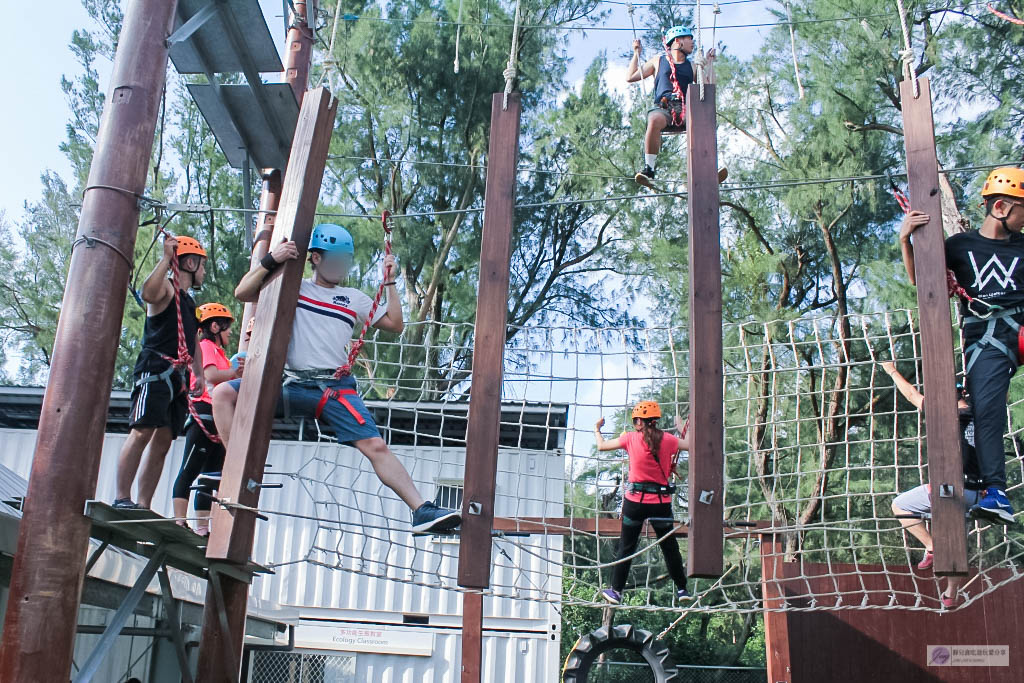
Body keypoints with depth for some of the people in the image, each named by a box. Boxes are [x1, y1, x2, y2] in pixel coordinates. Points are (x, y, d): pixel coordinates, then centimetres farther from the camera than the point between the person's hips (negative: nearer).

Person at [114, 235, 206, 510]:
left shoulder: (190, 302, 27)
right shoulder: (166, 287, 1)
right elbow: (147, 293, -24)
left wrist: (199, 375, 18)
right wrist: (167, 258, -21)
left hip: (177, 375, 8)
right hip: (155, 369, -8)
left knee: (163, 442, 3)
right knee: (143, 432, -16)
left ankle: (144, 506, 3)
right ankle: (122, 498, -15)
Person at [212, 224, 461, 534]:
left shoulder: (354, 298, 18)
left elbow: (395, 325, 16)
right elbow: (242, 293, 2)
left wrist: (390, 283, 11)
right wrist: (270, 261, -10)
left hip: (335, 389, 0)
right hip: (291, 384, 0)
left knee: (375, 446, -16)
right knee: (224, 393, -17)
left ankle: (422, 511, -19)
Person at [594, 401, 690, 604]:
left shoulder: (631, 438, -4)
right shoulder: (668, 439, -2)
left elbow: (602, 446, 8)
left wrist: (597, 430, 27)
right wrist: (681, 429, 25)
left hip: (636, 500, -1)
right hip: (661, 501, 1)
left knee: (626, 547, 9)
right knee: (670, 546, 14)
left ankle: (616, 591, 12)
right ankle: (681, 589, 22)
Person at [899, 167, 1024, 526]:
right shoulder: (962, 244, 12)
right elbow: (918, 276, 10)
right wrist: (905, 239, -4)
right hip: (985, 336, -2)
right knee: (986, 408, -18)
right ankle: (995, 492, -18)